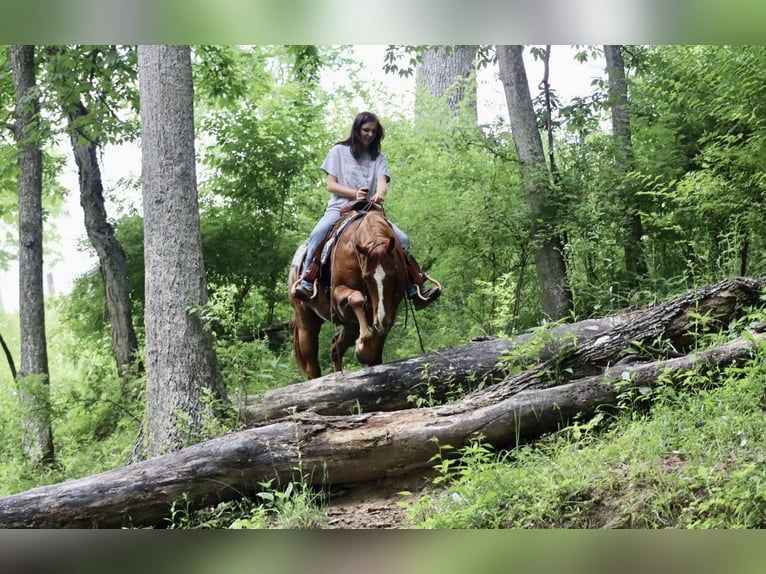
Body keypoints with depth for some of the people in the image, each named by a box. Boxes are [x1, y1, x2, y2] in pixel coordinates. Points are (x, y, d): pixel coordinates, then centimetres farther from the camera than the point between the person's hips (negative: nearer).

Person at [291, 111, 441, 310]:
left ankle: (415, 291, -16)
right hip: (340, 207, -2)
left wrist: (380, 194, -30)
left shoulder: (378, 157, 16)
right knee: (318, 233, -35)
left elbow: (382, 182, -3)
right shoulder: (339, 151, 11)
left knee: (402, 239, -18)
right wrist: (354, 193, -16)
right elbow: (331, 185, 4)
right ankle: (306, 282, -38)